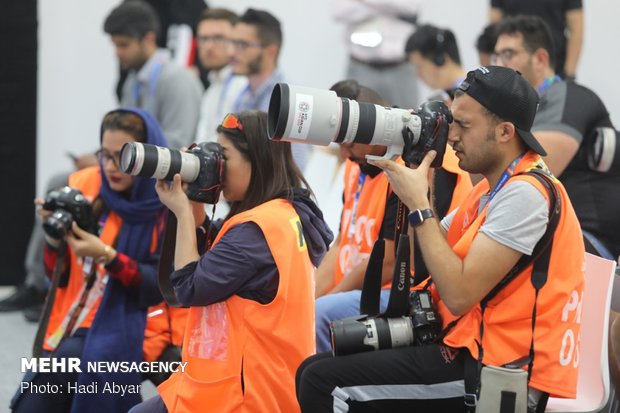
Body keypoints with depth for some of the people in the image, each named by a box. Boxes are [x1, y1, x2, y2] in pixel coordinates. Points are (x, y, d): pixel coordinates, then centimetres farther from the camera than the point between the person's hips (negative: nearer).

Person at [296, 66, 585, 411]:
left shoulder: (526, 192, -16)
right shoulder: (494, 188, 17)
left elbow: (459, 294, -21)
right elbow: (423, 260, 15)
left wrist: (418, 204, -14)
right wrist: (405, 179, 5)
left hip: (498, 372, -10)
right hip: (477, 351, 10)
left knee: (325, 382, -16)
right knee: (316, 370, 7)